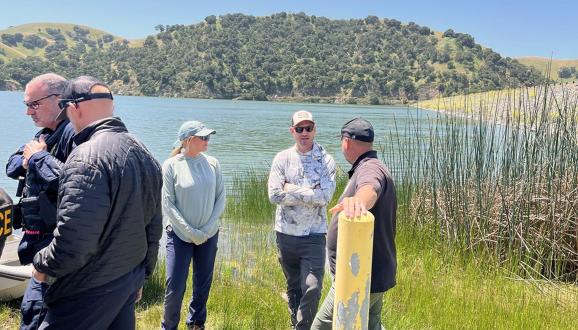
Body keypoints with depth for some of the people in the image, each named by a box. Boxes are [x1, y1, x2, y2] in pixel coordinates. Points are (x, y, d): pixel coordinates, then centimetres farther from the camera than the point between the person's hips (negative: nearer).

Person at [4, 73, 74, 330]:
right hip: (41, 238, 10)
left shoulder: (75, 133, -17)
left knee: (33, 308, -7)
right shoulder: (44, 134, 15)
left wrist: (38, 157, -15)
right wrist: (27, 159, -1)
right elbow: (12, 166, 22)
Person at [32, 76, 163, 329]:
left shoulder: (87, 158, -21)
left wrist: (41, 265, -6)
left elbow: (73, 243, -26)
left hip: (88, 295, -8)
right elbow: (153, 227, 12)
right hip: (129, 284, 8)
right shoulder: (144, 154, 6)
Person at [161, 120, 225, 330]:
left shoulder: (212, 163, -1)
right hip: (180, 235, -3)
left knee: (203, 285, 13)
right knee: (175, 287, 0)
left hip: (209, 236, 3)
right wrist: (191, 232, -14)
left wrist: (208, 228, -8)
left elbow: (221, 198, 1)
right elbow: (168, 204, -11)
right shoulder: (171, 165, -10)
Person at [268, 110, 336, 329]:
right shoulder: (282, 158, -1)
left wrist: (292, 189, -13)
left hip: (314, 234, -2)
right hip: (286, 233, 2)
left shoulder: (326, 160, -4)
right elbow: (274, 195, -12)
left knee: (312, 288, -10)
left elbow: (325, 196, -17)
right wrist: (310, 193, -13)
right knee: (293, 287, 17)